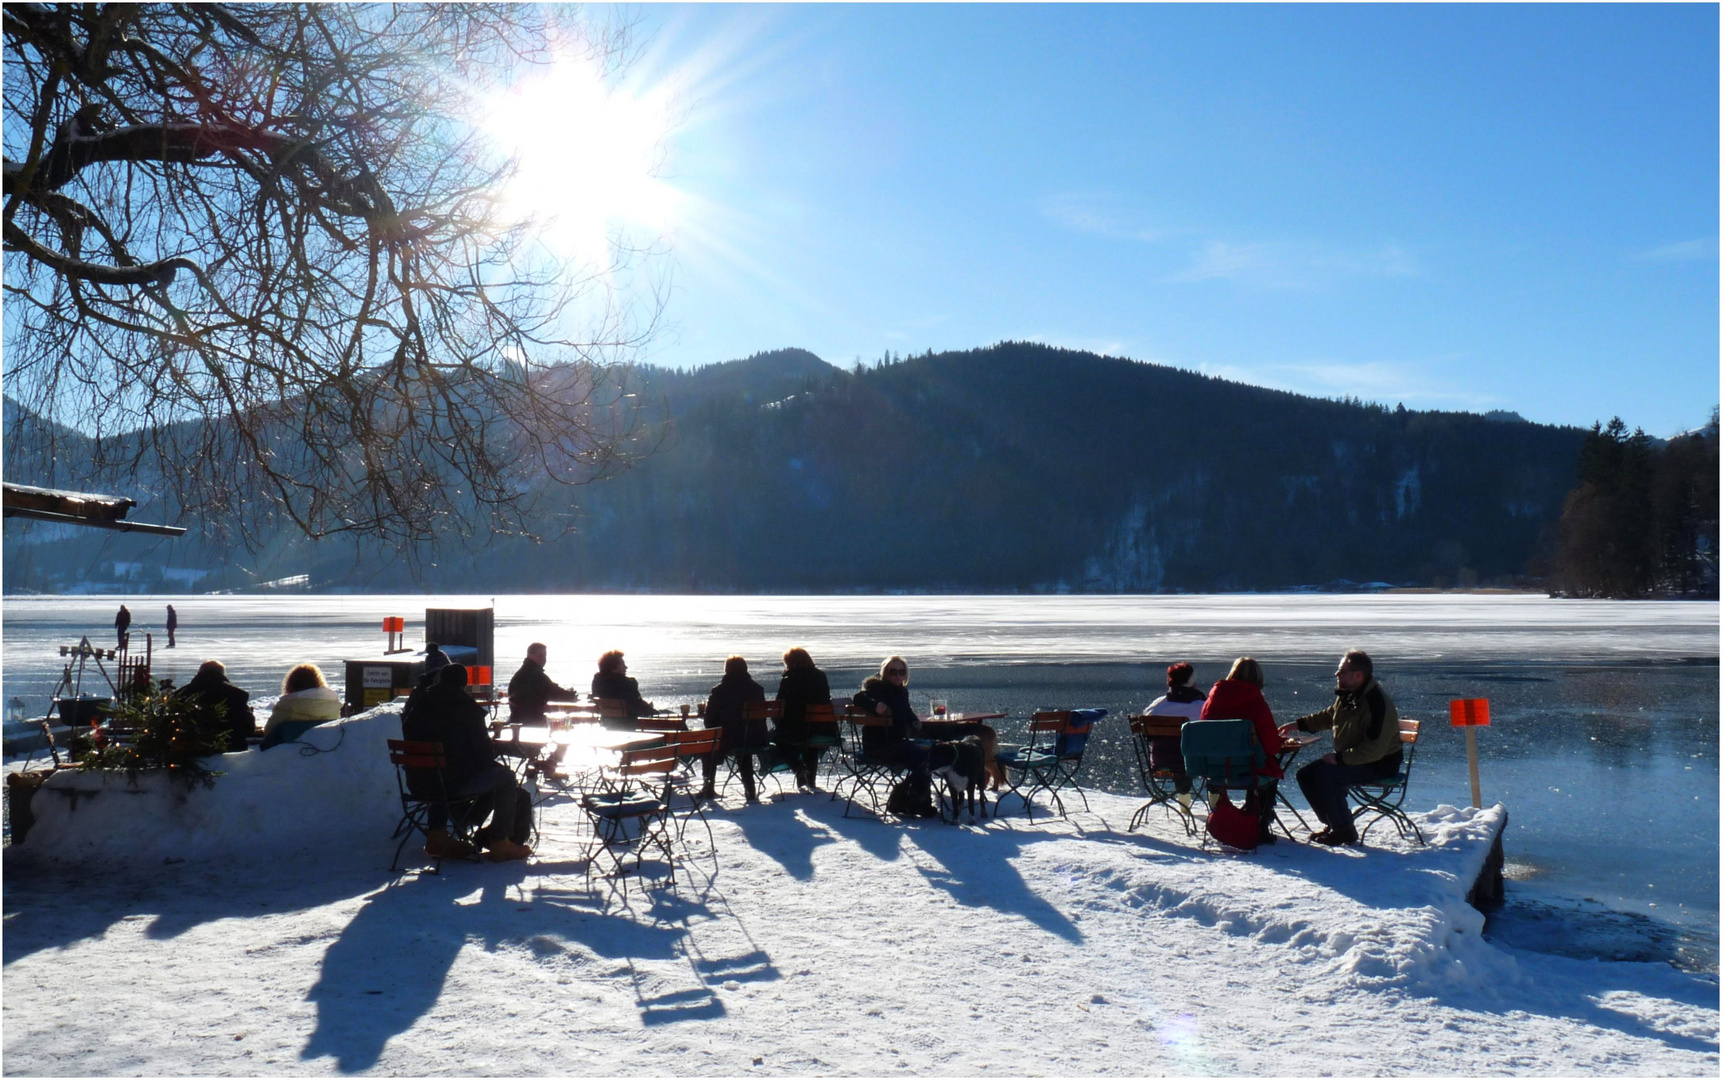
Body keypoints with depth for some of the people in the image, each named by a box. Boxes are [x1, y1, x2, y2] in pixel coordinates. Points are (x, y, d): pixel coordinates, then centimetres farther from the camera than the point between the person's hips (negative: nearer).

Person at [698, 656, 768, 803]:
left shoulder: (719, 690, -7)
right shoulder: (757, 689, 3)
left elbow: (710, 720, -4)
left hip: (727, 741, -3)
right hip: (755, 741, 3)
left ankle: (709, 789, 29)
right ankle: (750, 791, 30)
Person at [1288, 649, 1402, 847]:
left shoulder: (1378, 704, -26)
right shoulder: (1346, 695, 4)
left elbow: (1375, 750, -30)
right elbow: (1327, 716, 25)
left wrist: (1339, 758, -27)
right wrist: (1298, 724, 13)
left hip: (1379, 764, -10)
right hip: (1349, 758, 10)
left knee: (1325, 776, -27)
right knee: (1306, 775, 1)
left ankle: (1345, 831, -13)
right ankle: (1333, 824, 10)